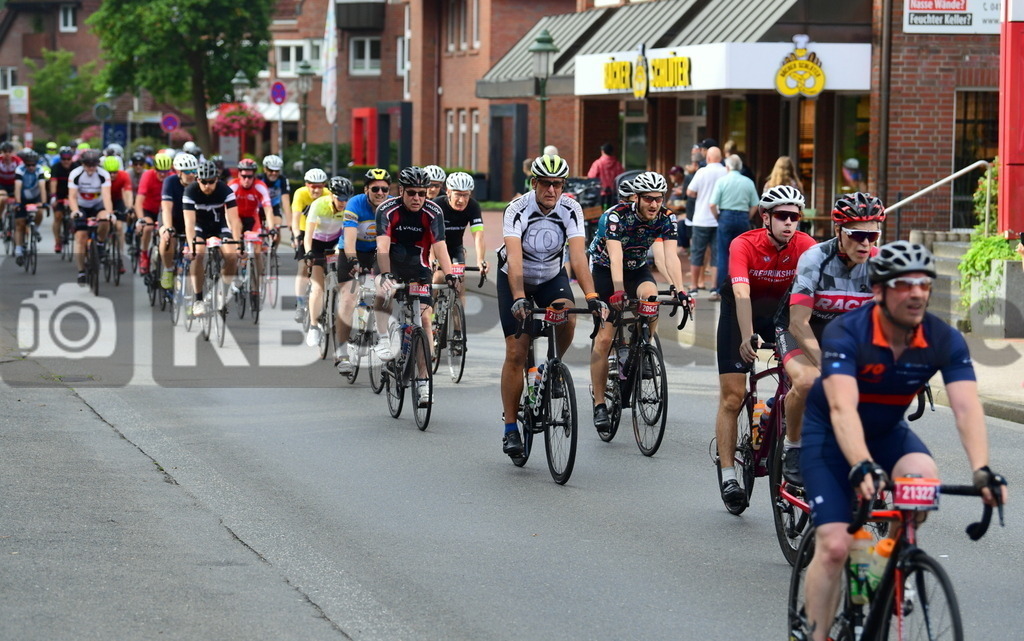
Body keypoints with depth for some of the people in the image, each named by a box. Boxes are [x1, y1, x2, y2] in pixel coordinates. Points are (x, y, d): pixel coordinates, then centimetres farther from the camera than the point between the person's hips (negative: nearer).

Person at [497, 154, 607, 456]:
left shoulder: (571, 210, -20)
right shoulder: (518, 209, -26)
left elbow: (578, 255, -29)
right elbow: (514, 258, -37)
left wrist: (592, 296, -43)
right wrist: (519, 298, -51)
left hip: (552, 276, 2)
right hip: (515, 280, -2)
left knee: (567, 319, -30)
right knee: (516, 354, -8)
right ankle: (511, 429, 3)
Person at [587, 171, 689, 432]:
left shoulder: (665, 220, -17)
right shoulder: (616, 216, -28)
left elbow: (670, 256, -26)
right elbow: (616, 257, -38)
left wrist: (680, 290, -41)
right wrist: (618, 291, -52)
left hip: (637, 269, 3)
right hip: (604, 270, -3)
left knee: (650, 295, -32)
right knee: (604, 337, -12)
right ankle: (599, 405, -5)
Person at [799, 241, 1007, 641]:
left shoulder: (944, 340, -20)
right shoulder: (845, 334, -30)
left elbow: (967, 407, -30)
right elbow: (843, 408, -43)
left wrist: (982, 470, -47)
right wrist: (861, 467, -60)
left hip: (887, 432, 3)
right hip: (831, 434, -3)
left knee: (926, 478, -29)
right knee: (835, 546, -16)